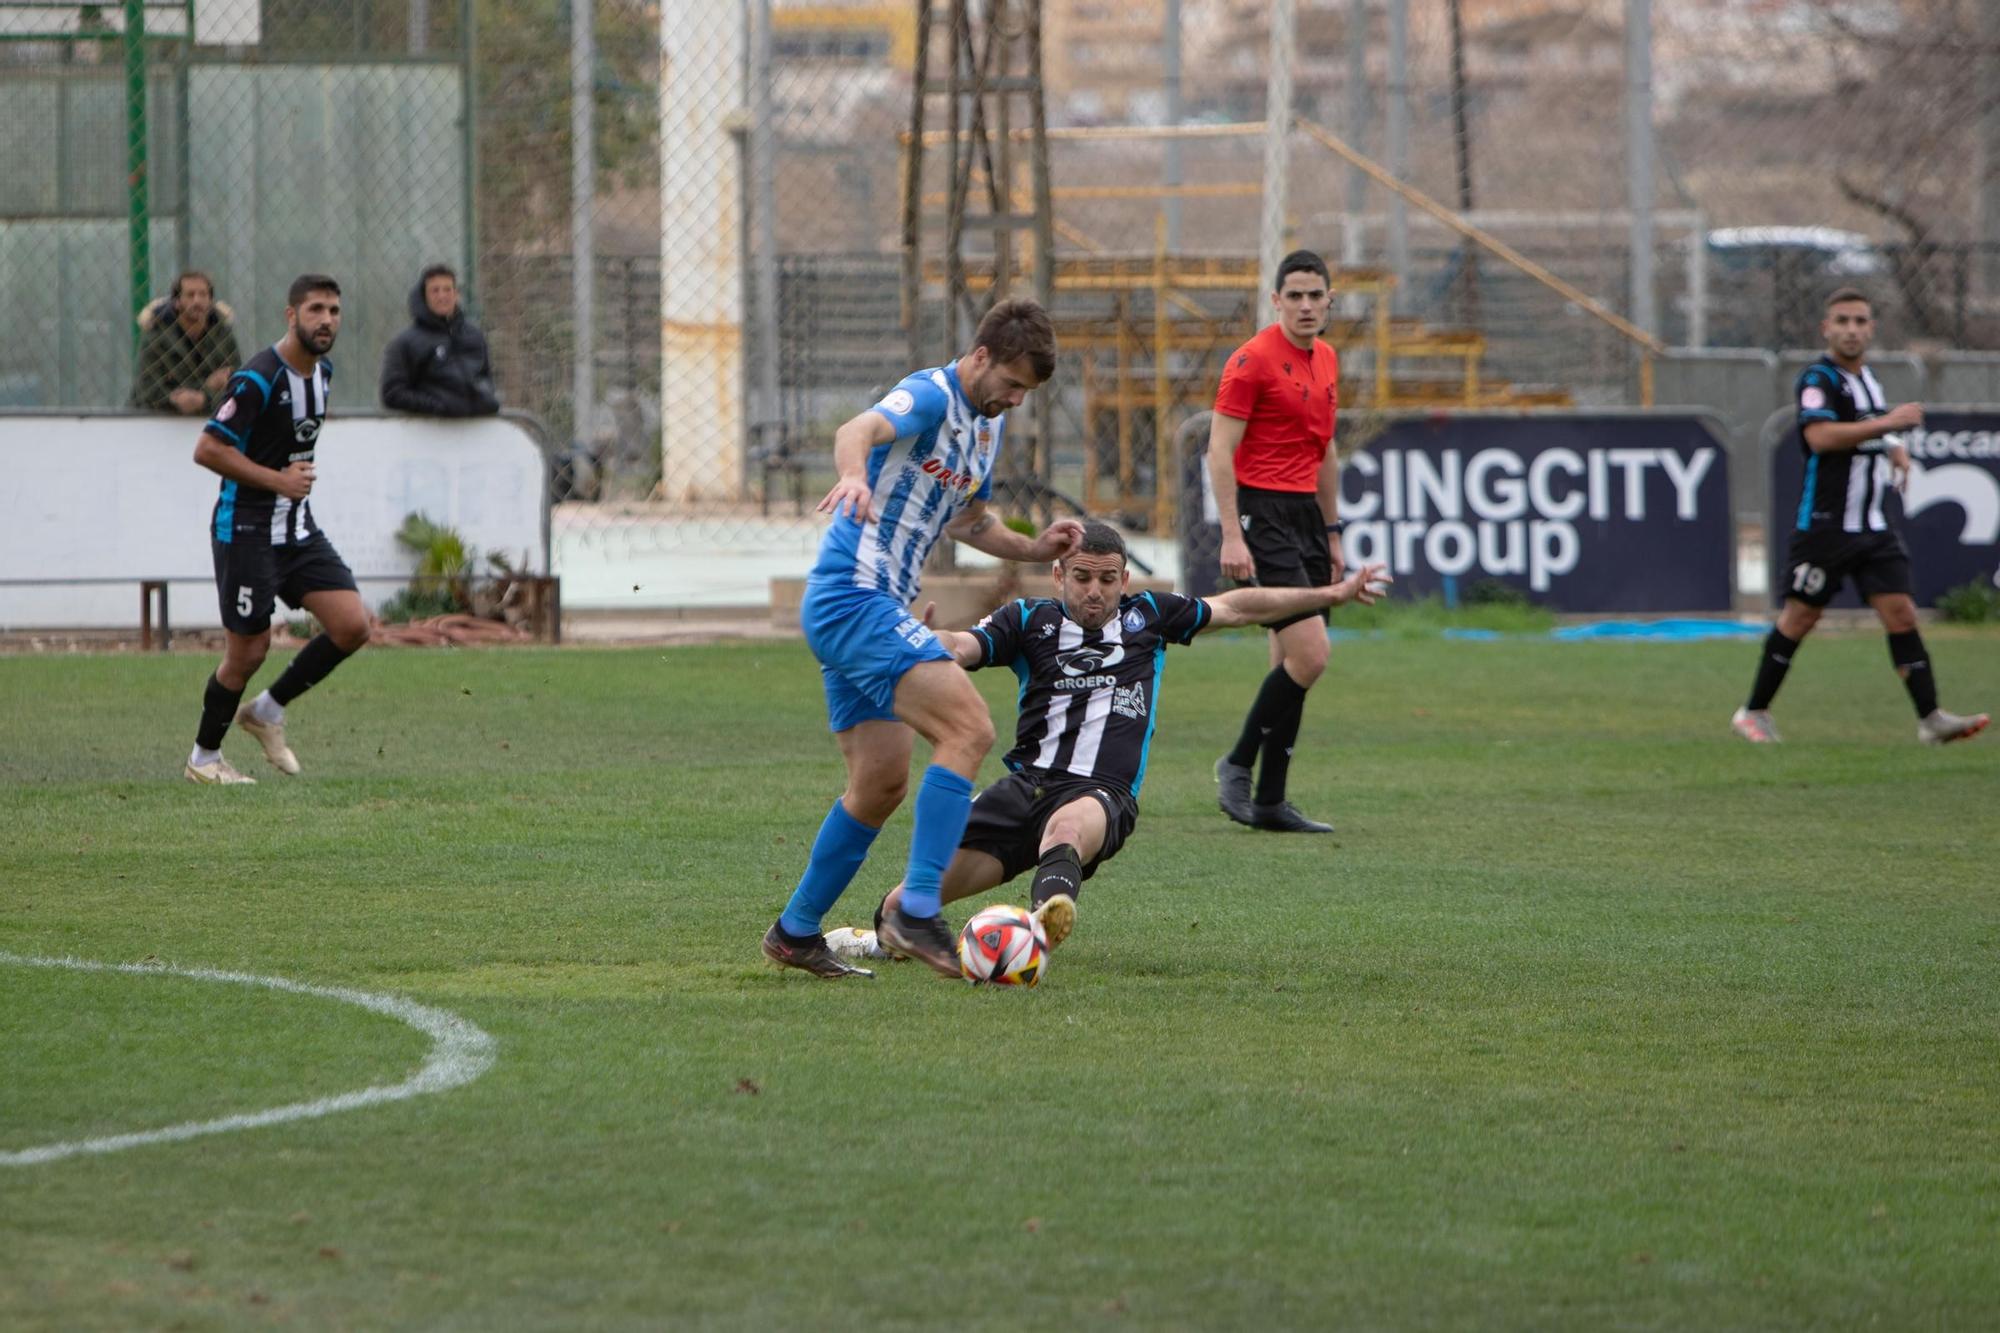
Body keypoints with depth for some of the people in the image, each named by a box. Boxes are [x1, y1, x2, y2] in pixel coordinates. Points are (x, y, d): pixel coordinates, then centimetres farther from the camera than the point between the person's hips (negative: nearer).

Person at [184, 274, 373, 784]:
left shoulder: (322, 372, 7)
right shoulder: (258, 379, -20)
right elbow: (207, 450, -21)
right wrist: (279, 480, -22)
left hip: (298, 528, 7)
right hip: (246, 528, -7)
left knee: (353, 625, -5)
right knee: (248, 652, -2)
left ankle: (268, 711, 14)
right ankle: (204, 758, 19)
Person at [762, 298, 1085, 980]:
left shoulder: (989, 424, 15)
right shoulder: (931, 396, -14)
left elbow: (968, 519, 29)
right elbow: (860, 430, -36)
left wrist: (1035, 548, 11)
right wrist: (854, 474, -59)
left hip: (871, 607, 10)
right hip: (854, 596, -10)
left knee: (881, 783, 14)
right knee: (968, 727, -22)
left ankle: (796, 932, 24)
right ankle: (916, 911, -25)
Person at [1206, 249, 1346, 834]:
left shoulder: (1326, 361, 14)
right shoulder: (1253, 360, -10)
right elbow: (1220, 451, -13)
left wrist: (1332, 534, 22)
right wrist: (1232, 537, -20)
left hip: (1305, 515, 8)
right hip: (1262, 515, -8)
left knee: (1292, 663, 7)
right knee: (1308, 653, -17)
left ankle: (1270, 801, 11)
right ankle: (1238, 765, -2)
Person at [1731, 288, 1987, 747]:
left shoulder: (1867, 379, 15)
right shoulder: (1817, 379, -11)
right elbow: (1820, 435, -29)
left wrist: (1897, 450, 15)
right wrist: (1888, 422, -28)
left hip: (1873, 527, 7)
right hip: (1824, 527, -7)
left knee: (1900, 613, -3)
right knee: (1799, 618, 0)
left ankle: (1931, 718, -8)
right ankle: (1753, 712, 13)